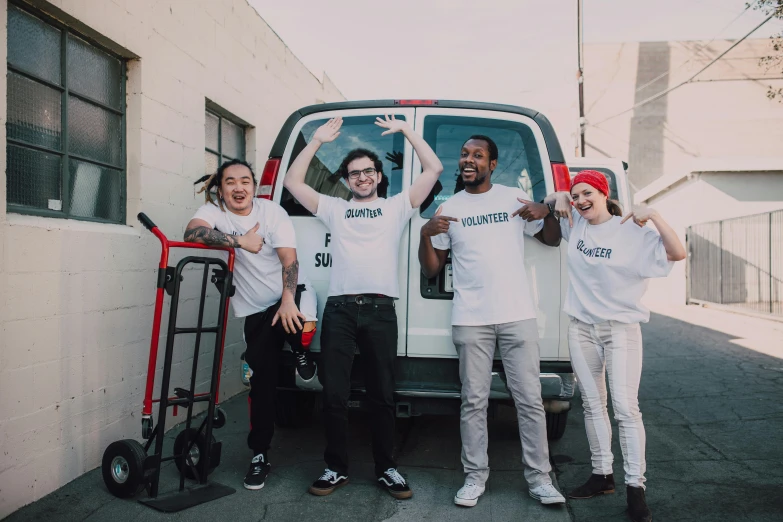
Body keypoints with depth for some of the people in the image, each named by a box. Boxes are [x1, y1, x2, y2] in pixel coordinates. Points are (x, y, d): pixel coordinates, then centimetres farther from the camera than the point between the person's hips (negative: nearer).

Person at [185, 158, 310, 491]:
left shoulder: (272, 212, -5)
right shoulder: (213, 211, -2)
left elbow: (289, 259, -14)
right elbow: (192, 233, -24)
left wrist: (288, 301, -28)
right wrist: (239, 241, -25)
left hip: (288, 299, -1)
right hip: (255, 310, 1)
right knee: (261, 377, 1)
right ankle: (259, 453, 16)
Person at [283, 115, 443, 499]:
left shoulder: (397, 206, 15)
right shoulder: (333, 208, 18)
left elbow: (434, 170, 10)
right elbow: (292, 182, 15)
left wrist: (405, 130, 11)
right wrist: (317, 141, 13)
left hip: (380, 309, -1)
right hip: (339, 308, 1)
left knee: (382, 394, 6)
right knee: (334, 394, 3)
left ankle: (386, 469, 19)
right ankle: (336, 468, 17)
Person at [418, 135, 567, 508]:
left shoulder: (515, 198, 9)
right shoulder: (449, 208, 9)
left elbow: (552, 240, 18)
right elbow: (431, 270, 9)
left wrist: (546, 213, -3)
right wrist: (426, 233, -10)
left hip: (518, 316, 0)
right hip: (471, 321, 0)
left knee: (530, 400, 2)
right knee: (474, 402, 2)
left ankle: (539, 478, 14)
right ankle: (475, 477, 14)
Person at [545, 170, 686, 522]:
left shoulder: (631, 232, -9)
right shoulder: (575, 224, 5)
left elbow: (677, 253, -19)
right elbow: (552, 200, 22)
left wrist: (653, 215, -25)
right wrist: (560, 198, 0)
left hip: (621, 329, -5)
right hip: (582, 329, 5)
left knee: (625, 407, -8)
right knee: (593, 404, 12)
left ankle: (635, 487, 1)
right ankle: (602, 475, 24)